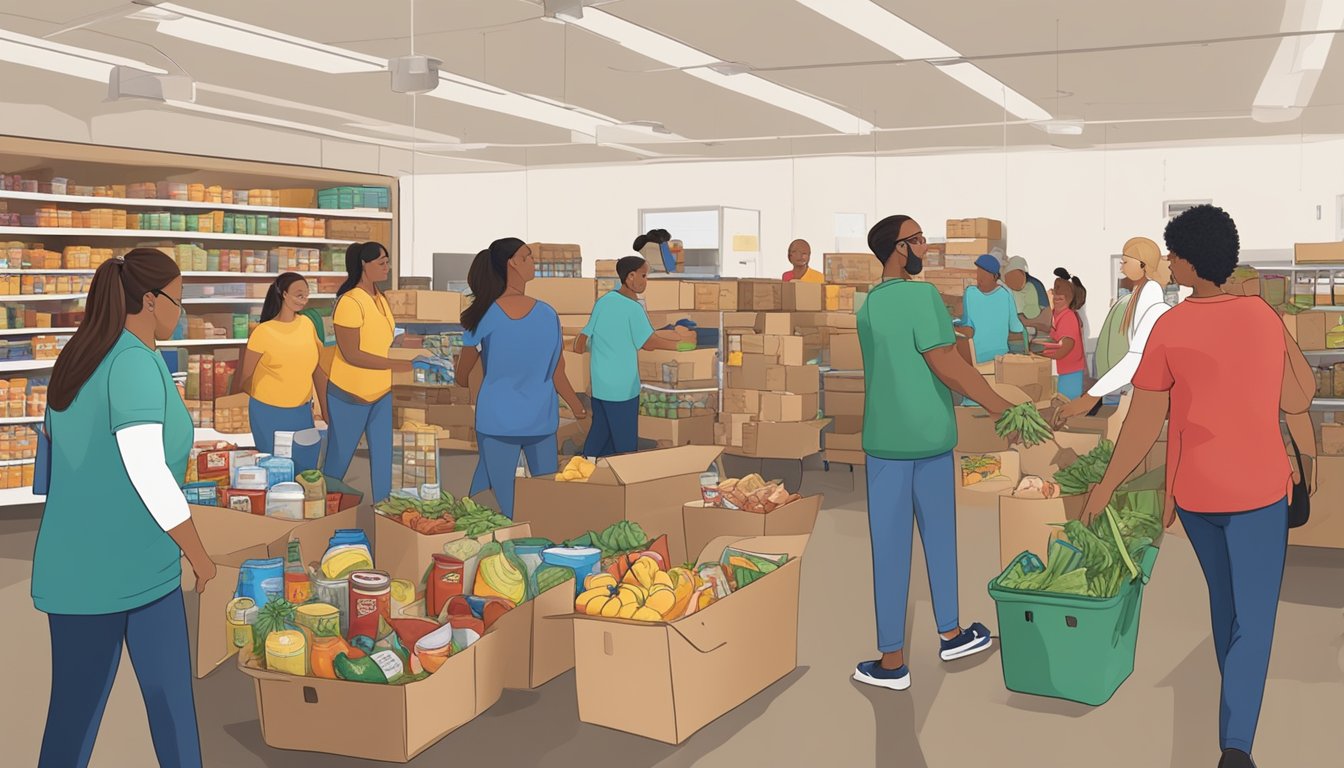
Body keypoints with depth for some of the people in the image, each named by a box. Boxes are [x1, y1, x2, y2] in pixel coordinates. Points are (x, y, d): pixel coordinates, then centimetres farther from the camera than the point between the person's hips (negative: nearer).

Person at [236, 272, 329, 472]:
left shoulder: (307, 324, 1)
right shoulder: (264, 332, -15)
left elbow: (318, 370, 8)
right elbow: (245, 377, -6)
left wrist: (326, 410, 9)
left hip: (302, 412, 5)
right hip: (269, 414, -5)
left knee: (307, 469, 11)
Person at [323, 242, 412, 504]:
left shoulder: (380, 299, 4)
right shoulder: (349, 302, -20)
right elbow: (351, 354, -23)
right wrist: (395, 365, -24)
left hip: (381, 393, 7)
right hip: (349, 394, -7)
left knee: (383, 456, 10)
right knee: (338, 457, 8)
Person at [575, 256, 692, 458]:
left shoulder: (604, 301, 4)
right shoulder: (633, 308, -16)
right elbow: (649, 343, -14)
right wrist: (681, 342, -3)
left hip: (599, 384, 7)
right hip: (622, 387, -7)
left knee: (599, 434, 15)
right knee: (625, 442, 4)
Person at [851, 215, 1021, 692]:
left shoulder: (868, 305, 6)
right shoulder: (921, 295, -13)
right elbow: (947, 364, -16)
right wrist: (998, 406, -9)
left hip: (884, 439, 3)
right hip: (929, 436, -3)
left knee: (890, 548, 4)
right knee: (939, 536, 15)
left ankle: (892, 662, 9)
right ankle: (950, 634, 32)